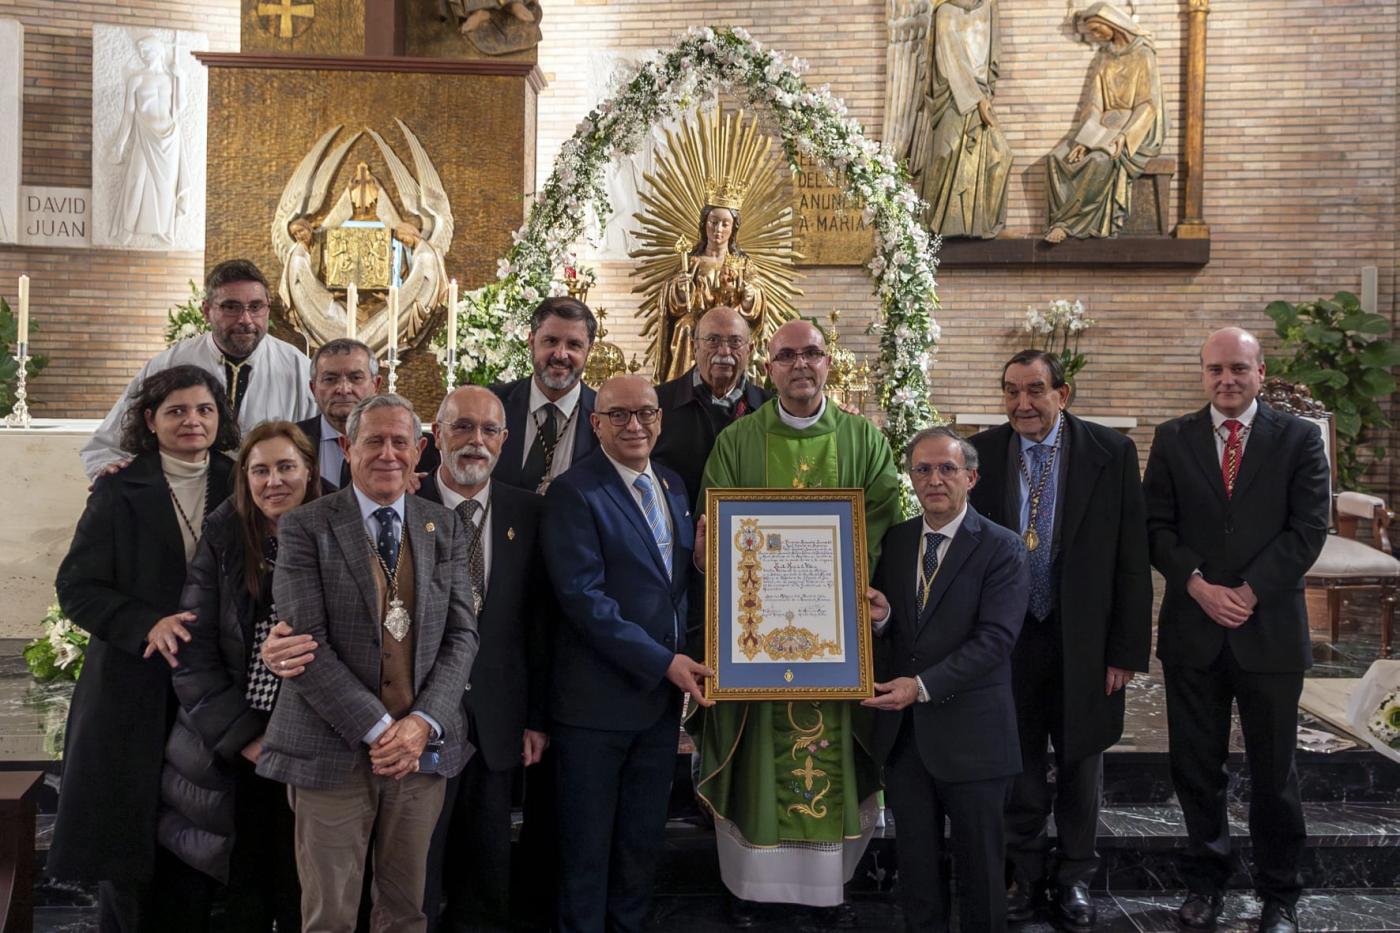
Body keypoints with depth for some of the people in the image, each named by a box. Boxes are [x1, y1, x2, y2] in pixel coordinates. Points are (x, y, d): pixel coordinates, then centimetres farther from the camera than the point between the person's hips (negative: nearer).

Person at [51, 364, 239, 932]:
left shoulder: (237, 486, 8)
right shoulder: (120, 490, 0)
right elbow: (76, 586, -5)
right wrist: (147, 625, -18)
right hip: (134, 688, -2)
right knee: (127, 832, 4)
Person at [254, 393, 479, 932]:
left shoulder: (445, 528, 9)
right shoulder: (304, 528, -3)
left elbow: (462, 634, 5)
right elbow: (305, 644, -10)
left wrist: (423, 722, -9)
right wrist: (377, 729, -15)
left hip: (424, 746, 3)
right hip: (333, 751, -3)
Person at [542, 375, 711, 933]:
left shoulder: (672, 485, 10)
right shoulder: (573, 493, -12)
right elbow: (583, 597, -19)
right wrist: (663, 662, -19)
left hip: (664, 695, 6)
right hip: (598, 696, -6)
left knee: (644, 839, 17)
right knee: (588, 844, 8)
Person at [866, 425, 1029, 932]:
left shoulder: (1001, 548, -10)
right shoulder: (895, 540, 7)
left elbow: (994, 639, -18)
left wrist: (923, 686, -25)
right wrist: (879, 618, -10)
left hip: (969, 733, -4)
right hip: (902, 729, 4)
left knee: (978, 862, 11)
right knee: (915, 859, 15)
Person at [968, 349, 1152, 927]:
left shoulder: (1111, 453, -8)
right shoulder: (981, 454, -5)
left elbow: (1131, 560, -7)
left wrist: (1127, 649, -8)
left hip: (1083, 641, 0)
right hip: (1007, 639, 1)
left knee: (1080, 762, 15)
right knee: (1019, 765, 13)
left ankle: (1074, 877, 34)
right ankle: (1026, 873, 32)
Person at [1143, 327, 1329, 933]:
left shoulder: (1298, 439, 2)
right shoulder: (1172, 440, 6)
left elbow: (1308, 529, -5)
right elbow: (1156, 526, 2)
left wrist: (1250, 592, -13)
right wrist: (1198, 584, -13)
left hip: (1270, 629, -1)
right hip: (1193, 628, 2)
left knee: (1273, 770, 8)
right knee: (1196, 767, 10)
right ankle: (1205, 880, 26)